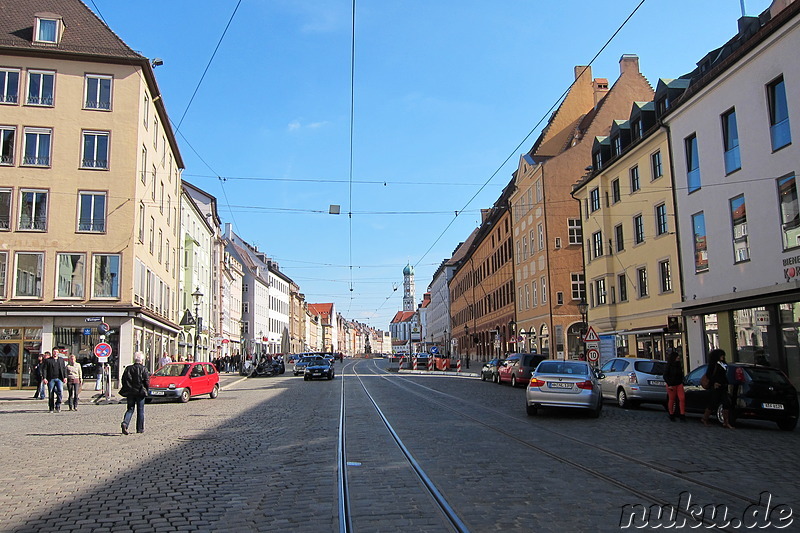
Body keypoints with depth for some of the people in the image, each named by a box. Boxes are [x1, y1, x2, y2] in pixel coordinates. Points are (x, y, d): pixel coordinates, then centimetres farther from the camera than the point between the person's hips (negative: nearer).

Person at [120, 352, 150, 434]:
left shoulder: (128, 369, 3)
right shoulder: (143, 369, -8)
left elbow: (124, 380, 5)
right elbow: (147, 381, -8)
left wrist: (126, 390, 15)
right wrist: (146, 390, 6)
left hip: (130, 393, 3)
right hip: (140, 392, -3)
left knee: (130, 409, 11)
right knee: (140, 410, 7)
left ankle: (125, 423, -13)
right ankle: (140, 428, 11)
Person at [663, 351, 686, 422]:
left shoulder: (678, 365, 7)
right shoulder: (669, 366, -10)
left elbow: (681, 375, 19)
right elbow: (665, 376, -10)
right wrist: (669, 385, -15)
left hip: (679, 384, 5)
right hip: (671, 385, -5)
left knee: (682, 398, -7)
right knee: (671, 400, 4)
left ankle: (682, 415, -3)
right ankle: (671, 415, 18)